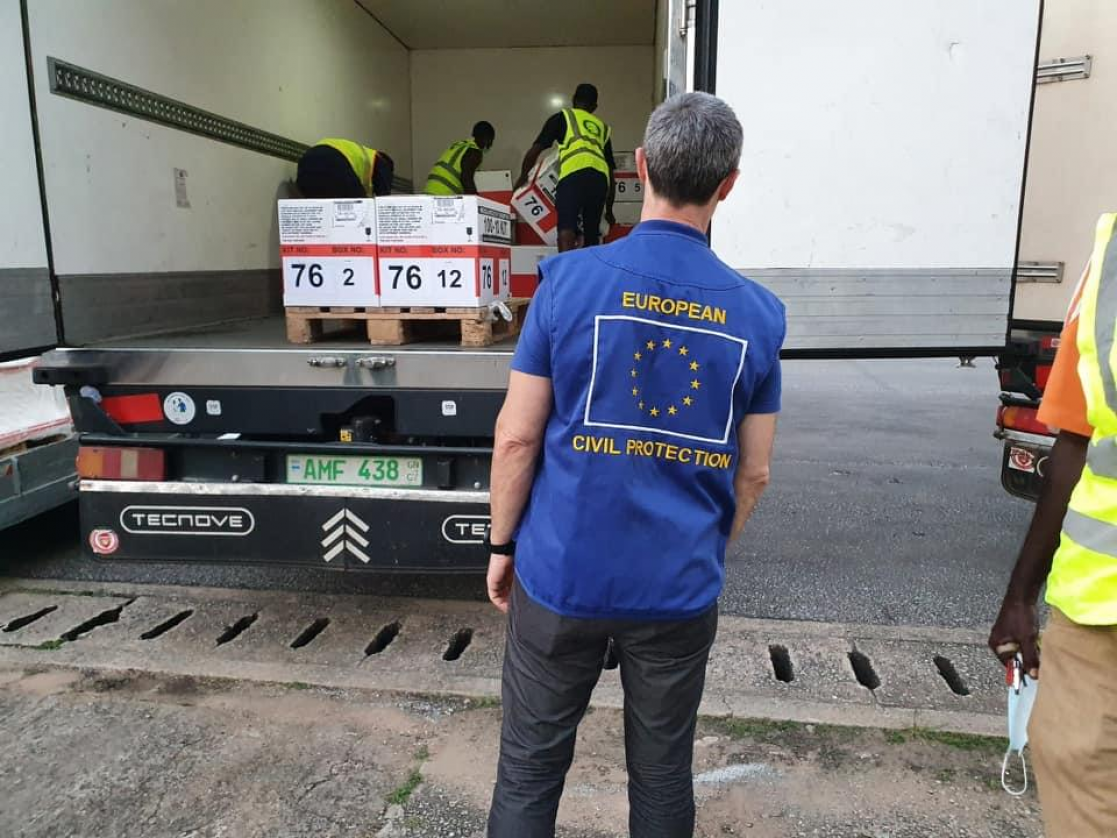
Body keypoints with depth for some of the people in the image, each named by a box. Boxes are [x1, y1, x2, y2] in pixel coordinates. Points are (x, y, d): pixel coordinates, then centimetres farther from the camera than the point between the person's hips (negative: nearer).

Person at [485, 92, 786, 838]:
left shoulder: (571, 280, -11)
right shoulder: (757, 314, -3)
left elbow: (516, 436, -9)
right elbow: (753, 473, 3)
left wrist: (502, 544, 5)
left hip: (564, 574, -2)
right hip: (681, 587, 3)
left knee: (530, 769, 16)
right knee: (663, 774, 21)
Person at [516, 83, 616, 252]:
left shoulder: (562, 117, 24)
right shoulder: (603, 128, 34)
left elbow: (535, 150, 18)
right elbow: (611, 174, 33)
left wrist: (523, 176, 35)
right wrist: (609, 210, 41)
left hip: (574, 174, -4)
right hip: (600, 177, 4)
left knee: (566, 230, -17)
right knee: (592, 235, 17)